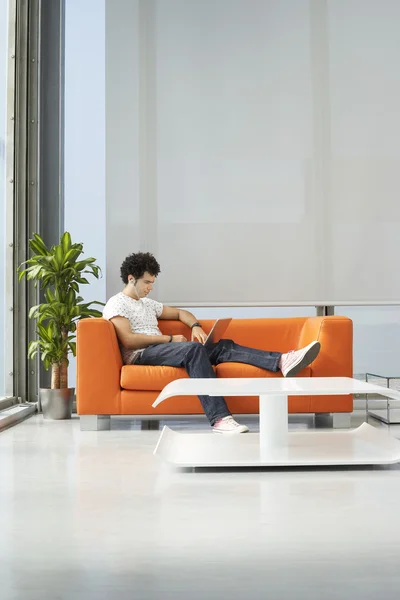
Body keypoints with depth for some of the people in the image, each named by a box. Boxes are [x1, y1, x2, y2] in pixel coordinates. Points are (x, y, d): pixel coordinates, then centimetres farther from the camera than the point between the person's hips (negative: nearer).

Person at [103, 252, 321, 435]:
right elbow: (128, 340, -14)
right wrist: (170, 339, -11)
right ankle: (219, 419, -47)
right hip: (141, 355, -8)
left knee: (222, 347, -11)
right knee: (194, 349, -35)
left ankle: (282, 362, -30)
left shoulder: (147, 303, 26)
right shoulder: (116, 304, 0)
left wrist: (195, 326, 8)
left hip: (160, 350, 8)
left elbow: (180, 313, 33)